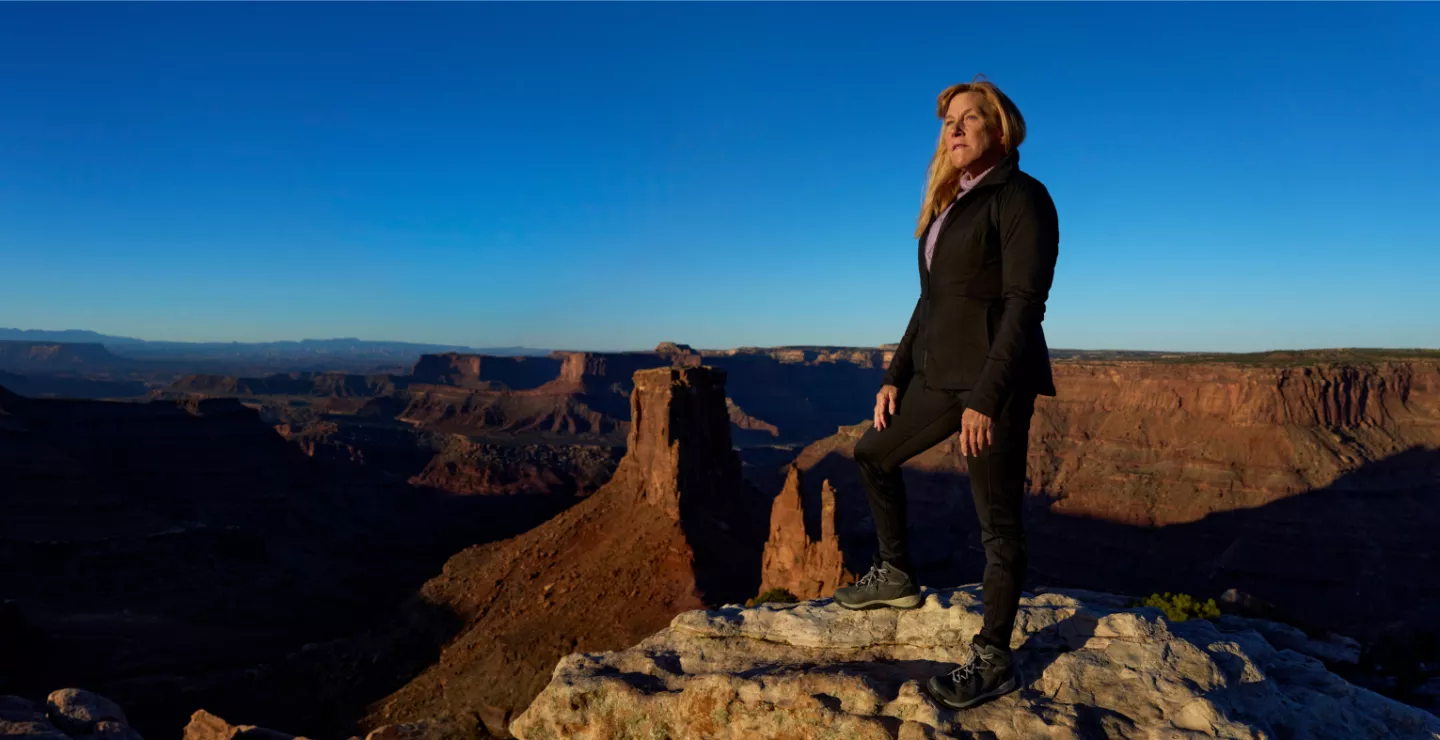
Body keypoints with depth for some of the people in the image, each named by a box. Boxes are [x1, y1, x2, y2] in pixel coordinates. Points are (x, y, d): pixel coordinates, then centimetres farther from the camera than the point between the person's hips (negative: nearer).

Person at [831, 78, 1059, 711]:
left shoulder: (1021, 197, -9)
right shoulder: (949, 206, 16)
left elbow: (1026, 302, -17)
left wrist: (987, 397, -23)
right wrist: (896, 375, 14)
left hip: (995, 378, -9)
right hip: (940, 374, 9)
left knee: (997, 521, -1)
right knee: (873, 454, 21)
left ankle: (994, 658, 12)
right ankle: (896, 575, 36)